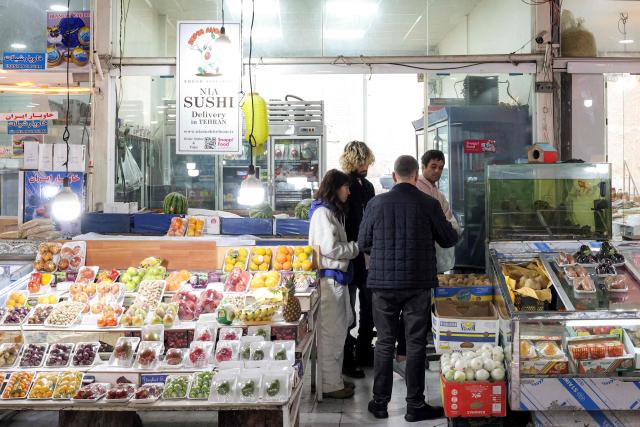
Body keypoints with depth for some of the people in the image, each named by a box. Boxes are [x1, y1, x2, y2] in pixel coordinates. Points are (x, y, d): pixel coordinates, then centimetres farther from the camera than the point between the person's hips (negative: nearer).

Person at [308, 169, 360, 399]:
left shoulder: (330, 211, 19)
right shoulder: (323, 212, -14)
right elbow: (330, 248, -19)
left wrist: (353, 246, 9)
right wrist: (358, 246, -9)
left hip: (336, 278, 11)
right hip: (329, 277, -11)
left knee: (338, 330, 16)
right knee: (331, 333, -4)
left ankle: (335, 378, 26)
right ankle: (330, 384, 3)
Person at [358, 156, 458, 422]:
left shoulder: (376, 203, -4)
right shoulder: (428, 204, -7)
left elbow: (363, 244, 5)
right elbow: (449, 240, 4)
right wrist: (451, 230, 27)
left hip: (383, 283, 2)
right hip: (417, 284, -1)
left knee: (384, 343, 12)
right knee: (415, 344, 7)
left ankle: (380, 403, 19)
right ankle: (415, 406, 14)